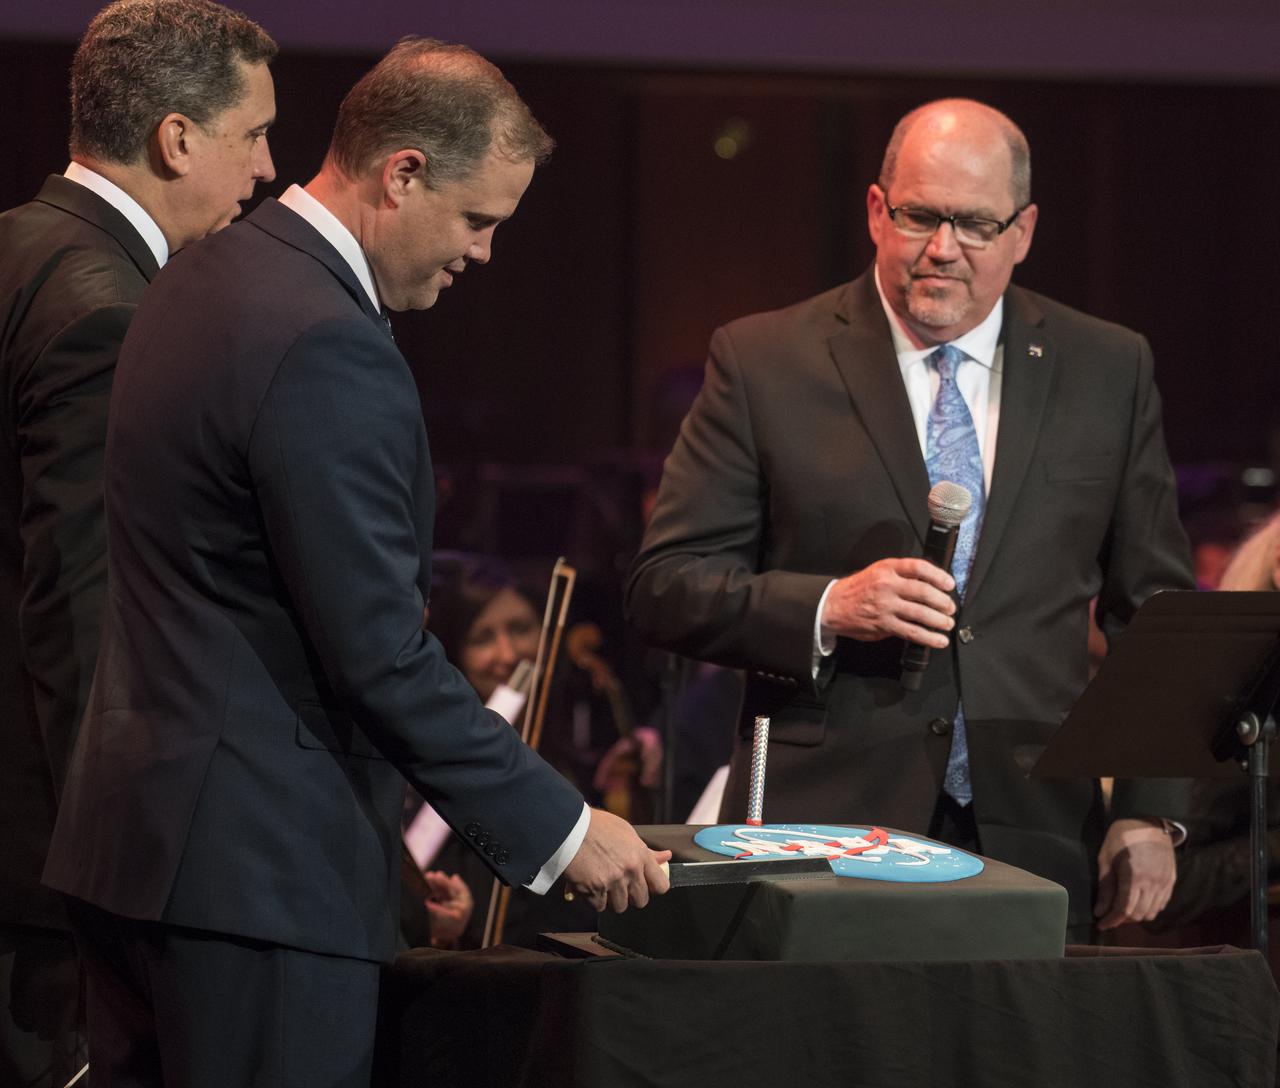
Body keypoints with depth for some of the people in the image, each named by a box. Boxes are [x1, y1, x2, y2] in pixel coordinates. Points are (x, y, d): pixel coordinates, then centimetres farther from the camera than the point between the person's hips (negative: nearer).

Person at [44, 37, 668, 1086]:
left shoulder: (206, 279, 12)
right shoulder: (328, 349, -19)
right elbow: (381, 655, -20)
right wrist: (560, 829, -13)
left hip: (138, 834, 10)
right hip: (259, 860, -10)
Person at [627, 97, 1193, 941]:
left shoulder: (1108, 371, 10)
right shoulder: (764, 361, 3)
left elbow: (1156, 611, 12)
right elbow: (663, 588, 1)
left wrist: (1149, 813, 3)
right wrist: (825, 609, -16)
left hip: (1032, 841, 2)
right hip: (822, 829, -2)